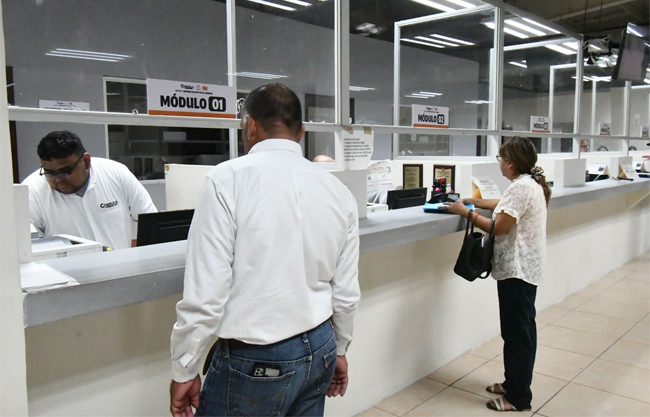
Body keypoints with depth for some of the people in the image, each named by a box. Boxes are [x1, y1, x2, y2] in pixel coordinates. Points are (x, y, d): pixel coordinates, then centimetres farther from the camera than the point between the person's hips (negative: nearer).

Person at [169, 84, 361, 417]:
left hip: (254, 363, -5)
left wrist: (183, 371, -3)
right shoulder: (338, 191, 1)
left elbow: (205, 291, -16)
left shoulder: (227, 179, -14)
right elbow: (346, 292, 6)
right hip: (320, 350, 6)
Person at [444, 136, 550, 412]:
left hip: (517, 270, -11)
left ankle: (518, 398, 9)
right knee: (520, 330, 18)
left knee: (518, 332, -2)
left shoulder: (521, 187, -21)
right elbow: (508, 207, 28)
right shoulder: (531, 183, 13)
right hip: (524, 268, 11)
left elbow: (499, 227, -21)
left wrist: (467, 213, -11)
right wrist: (479, 202, 23)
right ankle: (514, 384, 32)